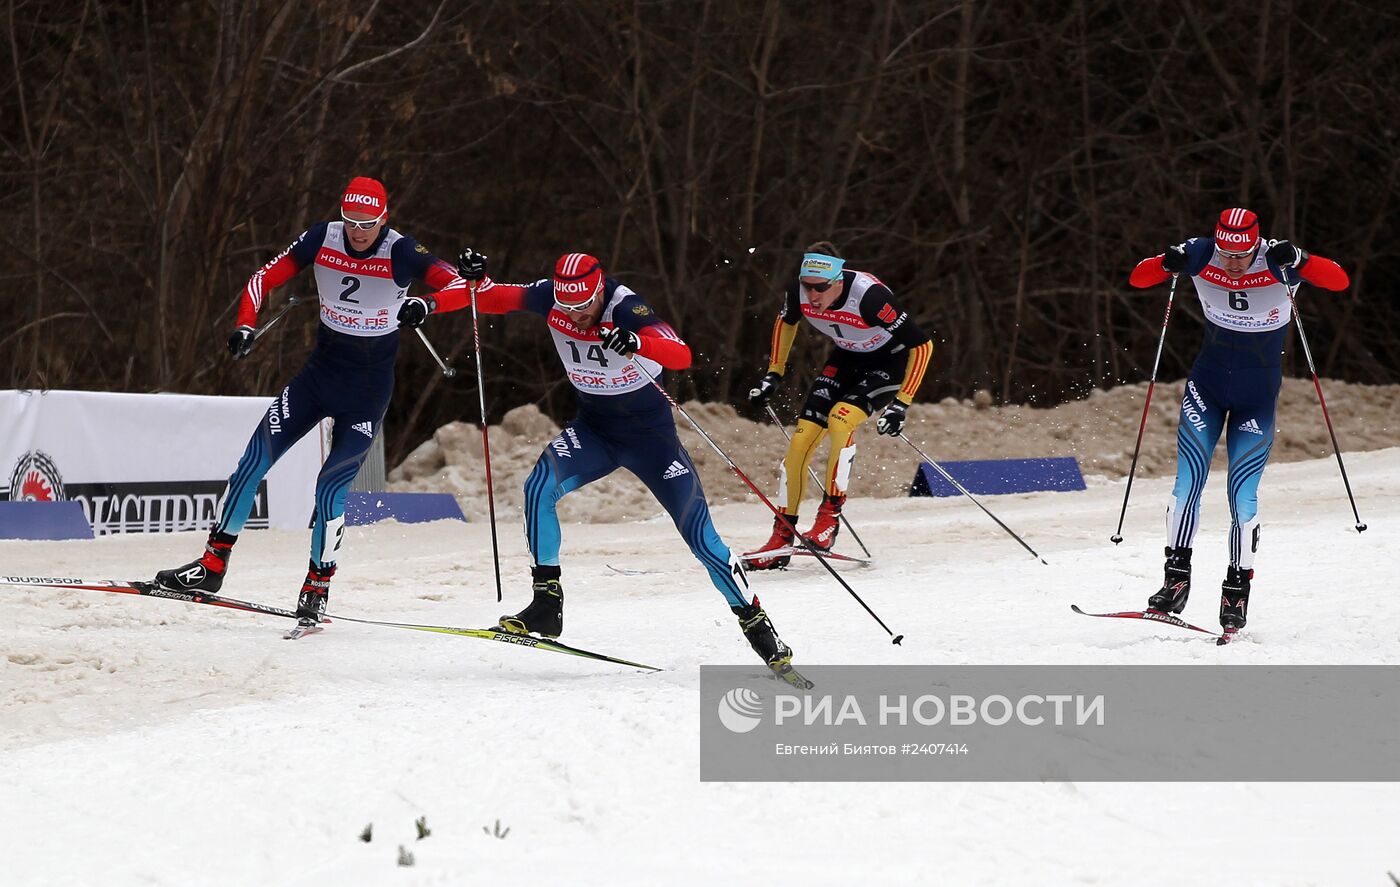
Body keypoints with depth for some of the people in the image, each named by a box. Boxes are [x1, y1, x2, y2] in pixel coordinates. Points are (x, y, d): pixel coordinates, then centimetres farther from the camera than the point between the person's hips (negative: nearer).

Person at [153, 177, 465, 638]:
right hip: (320, 371, 4)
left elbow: (455, 282, -27)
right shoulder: (323, 239, -7)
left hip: (368, 388, -4)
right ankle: (212, 566, 5)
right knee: (254, 459, -4)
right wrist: (246, 325, -17)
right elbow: (266, 277, -1)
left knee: (332, 485, -14)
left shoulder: (400, 252, -17)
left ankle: (316, 593, -2)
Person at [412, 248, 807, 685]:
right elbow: (491, 297, -6)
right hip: (592, 427, 4)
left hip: (650, 431, -4)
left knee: (700, 535, -8)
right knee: (540, 486, -24)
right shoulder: (550, 297, -13)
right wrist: (475, 279, -29)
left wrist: (637, 344, -59)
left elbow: (682, 355, -40)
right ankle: (547, 604, -17)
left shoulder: (626, 309, -27)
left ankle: (756, 625, 8)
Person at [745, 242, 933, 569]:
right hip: (847, 357, 5)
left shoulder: (869, 295, -36)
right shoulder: (799, 290, -21)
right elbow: (786, 320, 6)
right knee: (802, 435, -8)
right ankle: (782, 537, 0)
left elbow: (922, 344, -28)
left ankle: (829, 517, -19)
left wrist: (901, 404, -29)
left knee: (840, 418, -29)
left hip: (891, 360, -5)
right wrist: (773, 374, 4)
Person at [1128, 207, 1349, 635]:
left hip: (1257, 398, -2)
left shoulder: (1278, 262, -19)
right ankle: (1177, 578, 2)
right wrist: (1167, 264, -30)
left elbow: (1339, 280, -28)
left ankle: (1237, 590, 5)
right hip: (1207, 386, 2)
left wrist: (1298, 262, -45)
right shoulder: (1200, 256, -13)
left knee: (1243, 494, -6)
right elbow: (1138, 278, -9)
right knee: (1188, 483, -6)